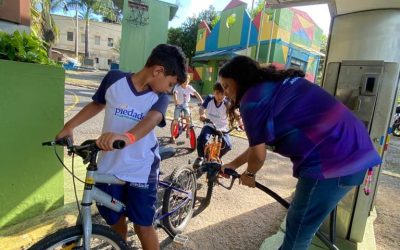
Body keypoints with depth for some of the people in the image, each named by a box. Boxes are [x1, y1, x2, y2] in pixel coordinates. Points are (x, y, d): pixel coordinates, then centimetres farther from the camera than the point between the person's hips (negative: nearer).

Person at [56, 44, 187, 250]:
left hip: (141, 171, -1)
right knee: (116, 221, 19)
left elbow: (152, 120, -29)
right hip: (109, 168, 2)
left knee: (143, 226, 8)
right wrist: (69, 126, 3)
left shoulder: (160, 98, -8)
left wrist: (126, 137, -49)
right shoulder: (114, 79, -6)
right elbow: (97, 104, 11)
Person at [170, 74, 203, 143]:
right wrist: (175, 101, -54)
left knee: (188, 117, -17)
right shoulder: (177, 87, -17)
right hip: (178, 105, -2)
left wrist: (201, 100, -36)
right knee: (175, 121, -8)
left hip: (185, 104, 2)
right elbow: (175, 93, -34)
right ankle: (172, 136, 6)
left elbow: (196, 93, -21)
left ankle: (188, 131, 11)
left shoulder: (189, 87, -10)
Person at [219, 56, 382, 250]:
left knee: (297, 232, 7)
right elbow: (262, 142, 20)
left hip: (333, 160, -10)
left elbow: (258, 154, -6)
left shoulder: (252, 98, -12)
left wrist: (249, 174, 15)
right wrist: (233, 164, 25)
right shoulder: (274, 86, 17)